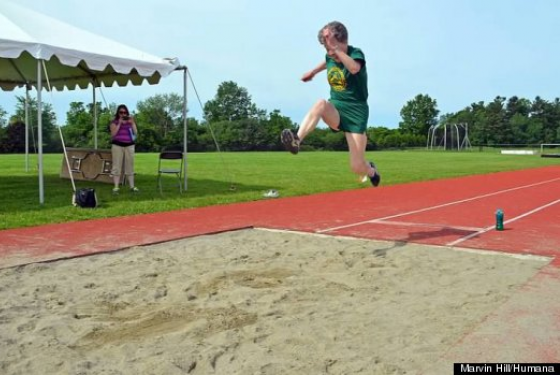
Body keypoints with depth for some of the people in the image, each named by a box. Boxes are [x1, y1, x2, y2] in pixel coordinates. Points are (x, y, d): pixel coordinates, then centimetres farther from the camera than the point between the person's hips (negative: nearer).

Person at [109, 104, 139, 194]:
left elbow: (135, 133, 2)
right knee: (117, 166, -4)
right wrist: (119, 123, -11)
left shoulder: (130, 121, 12)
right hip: (117, 145, -2)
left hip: (129, 145, 3)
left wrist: (132, 123, -6)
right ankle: (116, 187, -3)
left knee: (130, 166, 4)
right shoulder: (114, 122, 4)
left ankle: (132, 186, 8)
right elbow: (113, 134, -9)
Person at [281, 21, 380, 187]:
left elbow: (355, 68, -38)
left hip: (356, 111, -4)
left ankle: (371, 170, 31)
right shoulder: (330, 57, 3)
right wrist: (313, 72, 41)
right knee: (321, 104, -35)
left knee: (357, 167, -6)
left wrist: (336, 48, -40)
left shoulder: (356, 53, -13)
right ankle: (297, 140, -48)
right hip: (336, 108, 4)